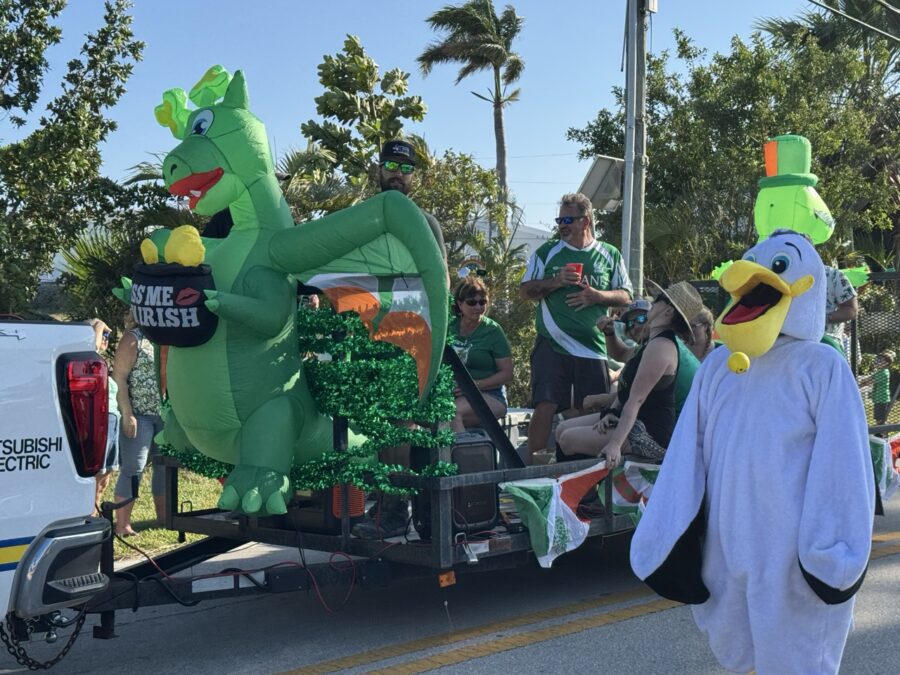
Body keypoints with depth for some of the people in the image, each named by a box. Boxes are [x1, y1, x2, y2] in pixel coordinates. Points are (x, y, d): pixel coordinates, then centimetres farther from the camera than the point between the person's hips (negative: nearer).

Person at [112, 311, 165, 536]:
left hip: (165, 414, 7)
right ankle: (122, 524, -5)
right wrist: (127, 414, -17)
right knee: (133, 468, -7)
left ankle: (163, 515, 24)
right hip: (139, 415, -7)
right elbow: (119, 378, -11)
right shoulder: (133, 339, -6)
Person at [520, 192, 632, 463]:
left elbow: (625, 297, 11)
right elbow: (526, 290, 7)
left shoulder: (609, 255, 12)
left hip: (593, 346, 1)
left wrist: (597, 296, -8)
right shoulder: (547, 252, 10)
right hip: (552, 345, -1)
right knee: (546, 406, -11)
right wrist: (555, 282, -10)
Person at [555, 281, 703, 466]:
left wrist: (615, 444, -32)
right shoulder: (656, 340, 13)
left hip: (650, 434, -11)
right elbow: (628, 387, 16)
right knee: (562, 429, 9)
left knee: (569, 439, -16)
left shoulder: (660, 346, -21)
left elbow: (636, 400, -28)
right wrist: (611, 412, -1)